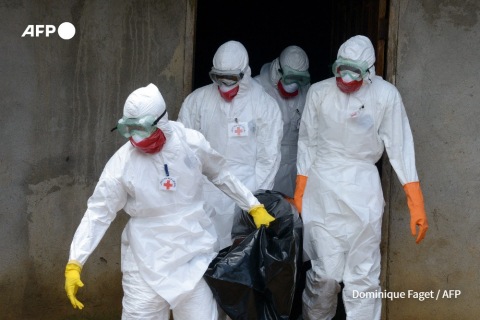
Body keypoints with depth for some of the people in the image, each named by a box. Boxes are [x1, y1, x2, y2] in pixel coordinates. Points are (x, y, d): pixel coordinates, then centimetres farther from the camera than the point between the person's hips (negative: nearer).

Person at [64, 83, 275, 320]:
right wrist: (74, 263, -12)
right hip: (146, 262, -1)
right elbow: (98, 213, -6)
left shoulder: (191, 143, -6)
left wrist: (254, 207, 16)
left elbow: (221, 175, 13)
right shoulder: (123, 162, -11)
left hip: (194, 256, 2)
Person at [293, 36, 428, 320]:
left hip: (363, 190, 0)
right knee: (325, 272, -3)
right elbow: (307, 143, 9)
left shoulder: (385, 95, -4)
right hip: (322, 189, 0)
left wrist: (417, 204, -6)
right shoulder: (320, 92, 1)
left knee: (363, 275, -2)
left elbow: (400, 148, -2)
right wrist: (300, 193, 7)